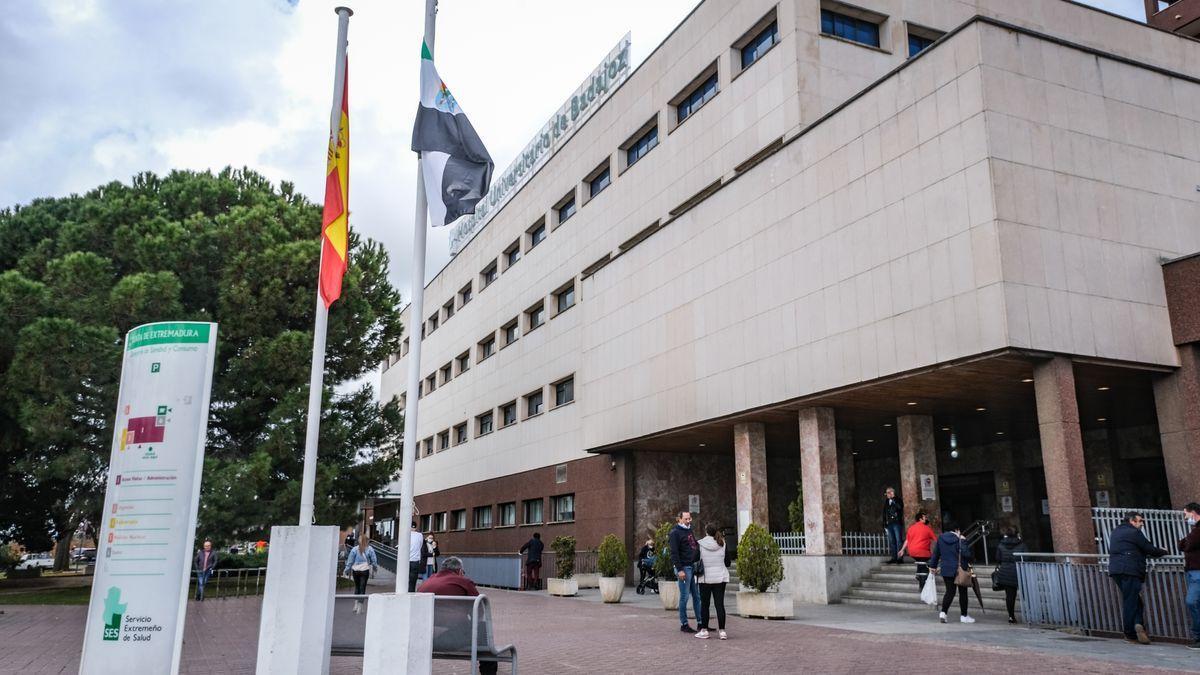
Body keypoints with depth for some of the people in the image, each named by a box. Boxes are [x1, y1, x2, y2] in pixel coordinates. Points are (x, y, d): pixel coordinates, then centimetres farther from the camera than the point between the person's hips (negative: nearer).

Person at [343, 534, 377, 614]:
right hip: (365, 570, -1)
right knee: (362, 588, 3)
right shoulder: (370, 549, -2)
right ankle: (359, 606, 1)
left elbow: (350, 561, 2)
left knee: (357, 587, 18)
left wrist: (347, 570, 10)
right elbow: (374, 560, 4)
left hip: (355, 570, 2)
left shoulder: (354, 549, 0)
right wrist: (375, 568, 21)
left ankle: (356, 604, 13)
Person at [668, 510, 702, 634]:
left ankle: (701, 622, 15)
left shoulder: (689, 530, 18)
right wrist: (680, 569, -20)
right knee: (685, 596, -3)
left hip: (693, 567, 8)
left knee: (697, 596, 9)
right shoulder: (675, 533, -8)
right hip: (684, 568, -8)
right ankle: (684, 624, 5)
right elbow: (674, 553, -14)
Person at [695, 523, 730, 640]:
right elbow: (728, 562, 4)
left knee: (704, 604, 7)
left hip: (705, 578, -2)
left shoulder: (700, 544, -8)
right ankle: (722, 631, 1)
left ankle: (704, 630, 9)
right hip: (720, 577, 2)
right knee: (719, 604, 4)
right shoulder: (722, 544, -2)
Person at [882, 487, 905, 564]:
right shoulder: (886, 502, 17)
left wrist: (893, 499, -15)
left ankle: (900, 557, -6)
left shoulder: (897, 500, 2)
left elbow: (900, 507, -19)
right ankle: (894, 558, 5)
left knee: (898, 540, -7)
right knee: (891, 541, 4)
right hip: (889, 524, 5)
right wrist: (884, 524, 14)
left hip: (897, 523, -5)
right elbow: (884, 513, 19)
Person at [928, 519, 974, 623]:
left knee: (949, 592, 8)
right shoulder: (959, 540, -12)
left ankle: (943, 613, -8)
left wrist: (933, 565, 18)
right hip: (960, 570, -4)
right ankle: (964, 616, 17)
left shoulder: (940, 539, 3)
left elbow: (935, 553, 9)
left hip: (946, 570, 4)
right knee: (962, 592, 10)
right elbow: (966, 554, -18)